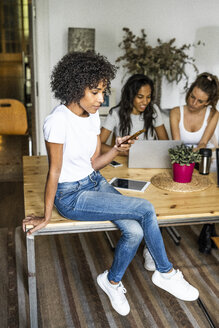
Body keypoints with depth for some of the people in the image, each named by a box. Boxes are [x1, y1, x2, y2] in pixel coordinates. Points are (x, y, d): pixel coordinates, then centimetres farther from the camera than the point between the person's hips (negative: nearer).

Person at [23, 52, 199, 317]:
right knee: (146, 209, -15)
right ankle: (166, 273, 9)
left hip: (95, 182, 7)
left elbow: (94, 164, 5)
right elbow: (54, 171, -17)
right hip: (71, 196, -7)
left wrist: (116, 151, -12)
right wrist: (46, 216, -10)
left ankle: (112, 282, 16)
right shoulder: (58, 120, -22)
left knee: (135, 231, -13)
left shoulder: (92, 116, 2)